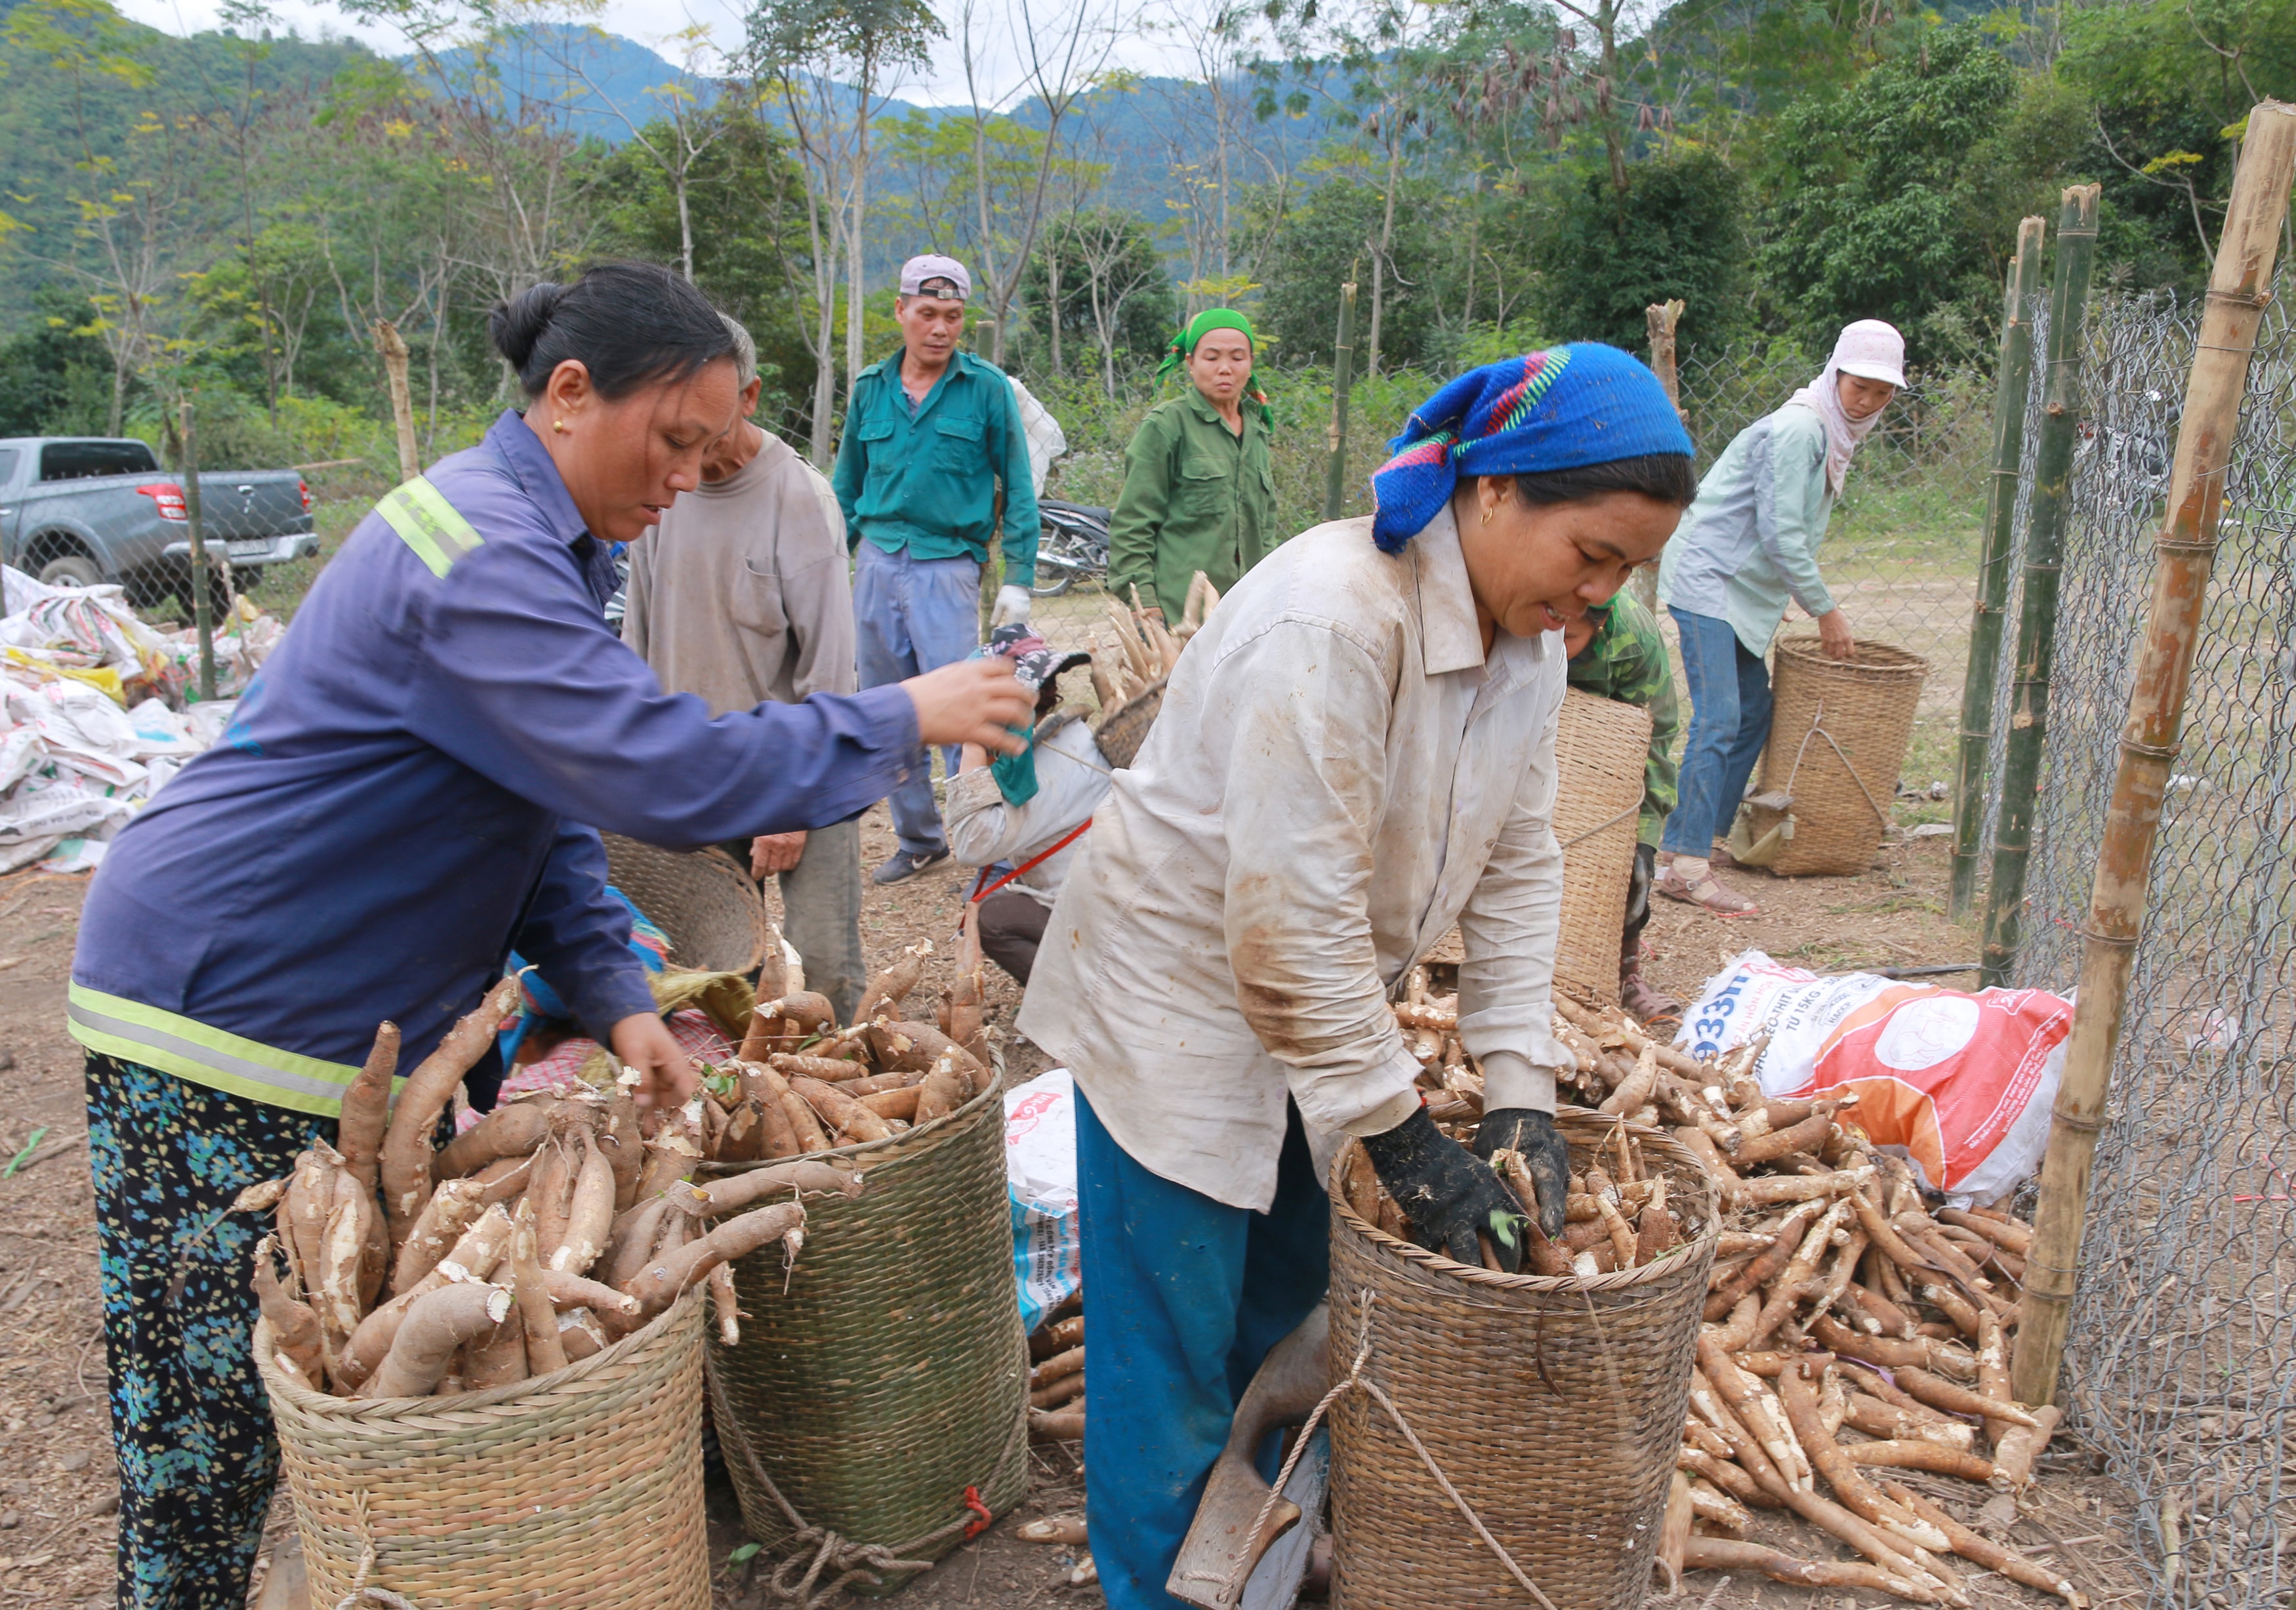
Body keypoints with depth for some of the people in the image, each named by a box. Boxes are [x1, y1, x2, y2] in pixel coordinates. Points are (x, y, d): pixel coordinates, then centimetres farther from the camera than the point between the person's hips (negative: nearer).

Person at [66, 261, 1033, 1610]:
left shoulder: (545, 544, 8)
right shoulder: (478, 554, -24)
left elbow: (549, 800, 10)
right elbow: (667, 774, -33)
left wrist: (616, 998, 0)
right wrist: (903, 719, -22)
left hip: (354, 1018, 9)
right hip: (224, 1013, -9)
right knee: (216, 1405, 1)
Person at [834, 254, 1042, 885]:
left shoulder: (987, 388, -1)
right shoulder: (870, 388, 9)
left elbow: (1017, 489, 1)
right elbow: (847, 486, 18)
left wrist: (1018, 580, -4)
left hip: (947, 564, -4)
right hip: (877, 562, 4)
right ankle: (918, 838, 23)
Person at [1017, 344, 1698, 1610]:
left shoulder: (1528, 629, -2)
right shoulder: (1335, 617, -30)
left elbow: (1516, 866, 1)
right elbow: (1293, 914, -30)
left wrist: (1519, 1092, -6)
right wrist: (1402, 1141, -23)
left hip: (1311, 1012, 8)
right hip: (1178, 1005, -8)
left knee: (1289, 1324, 21)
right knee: (1175, 1368, 5)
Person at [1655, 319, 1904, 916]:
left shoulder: (1832, 434, 15)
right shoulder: (1799, 429, -17)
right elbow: (1781, 533, -20)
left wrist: (1814, 605, 15)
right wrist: (1825, 609, -12)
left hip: (1740, 586, 11)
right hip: (1708, 577, -11)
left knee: (1754, 711, 13)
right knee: (1718, 719, -16)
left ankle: (1705, 835, 20)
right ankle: (1685, 863, -16)